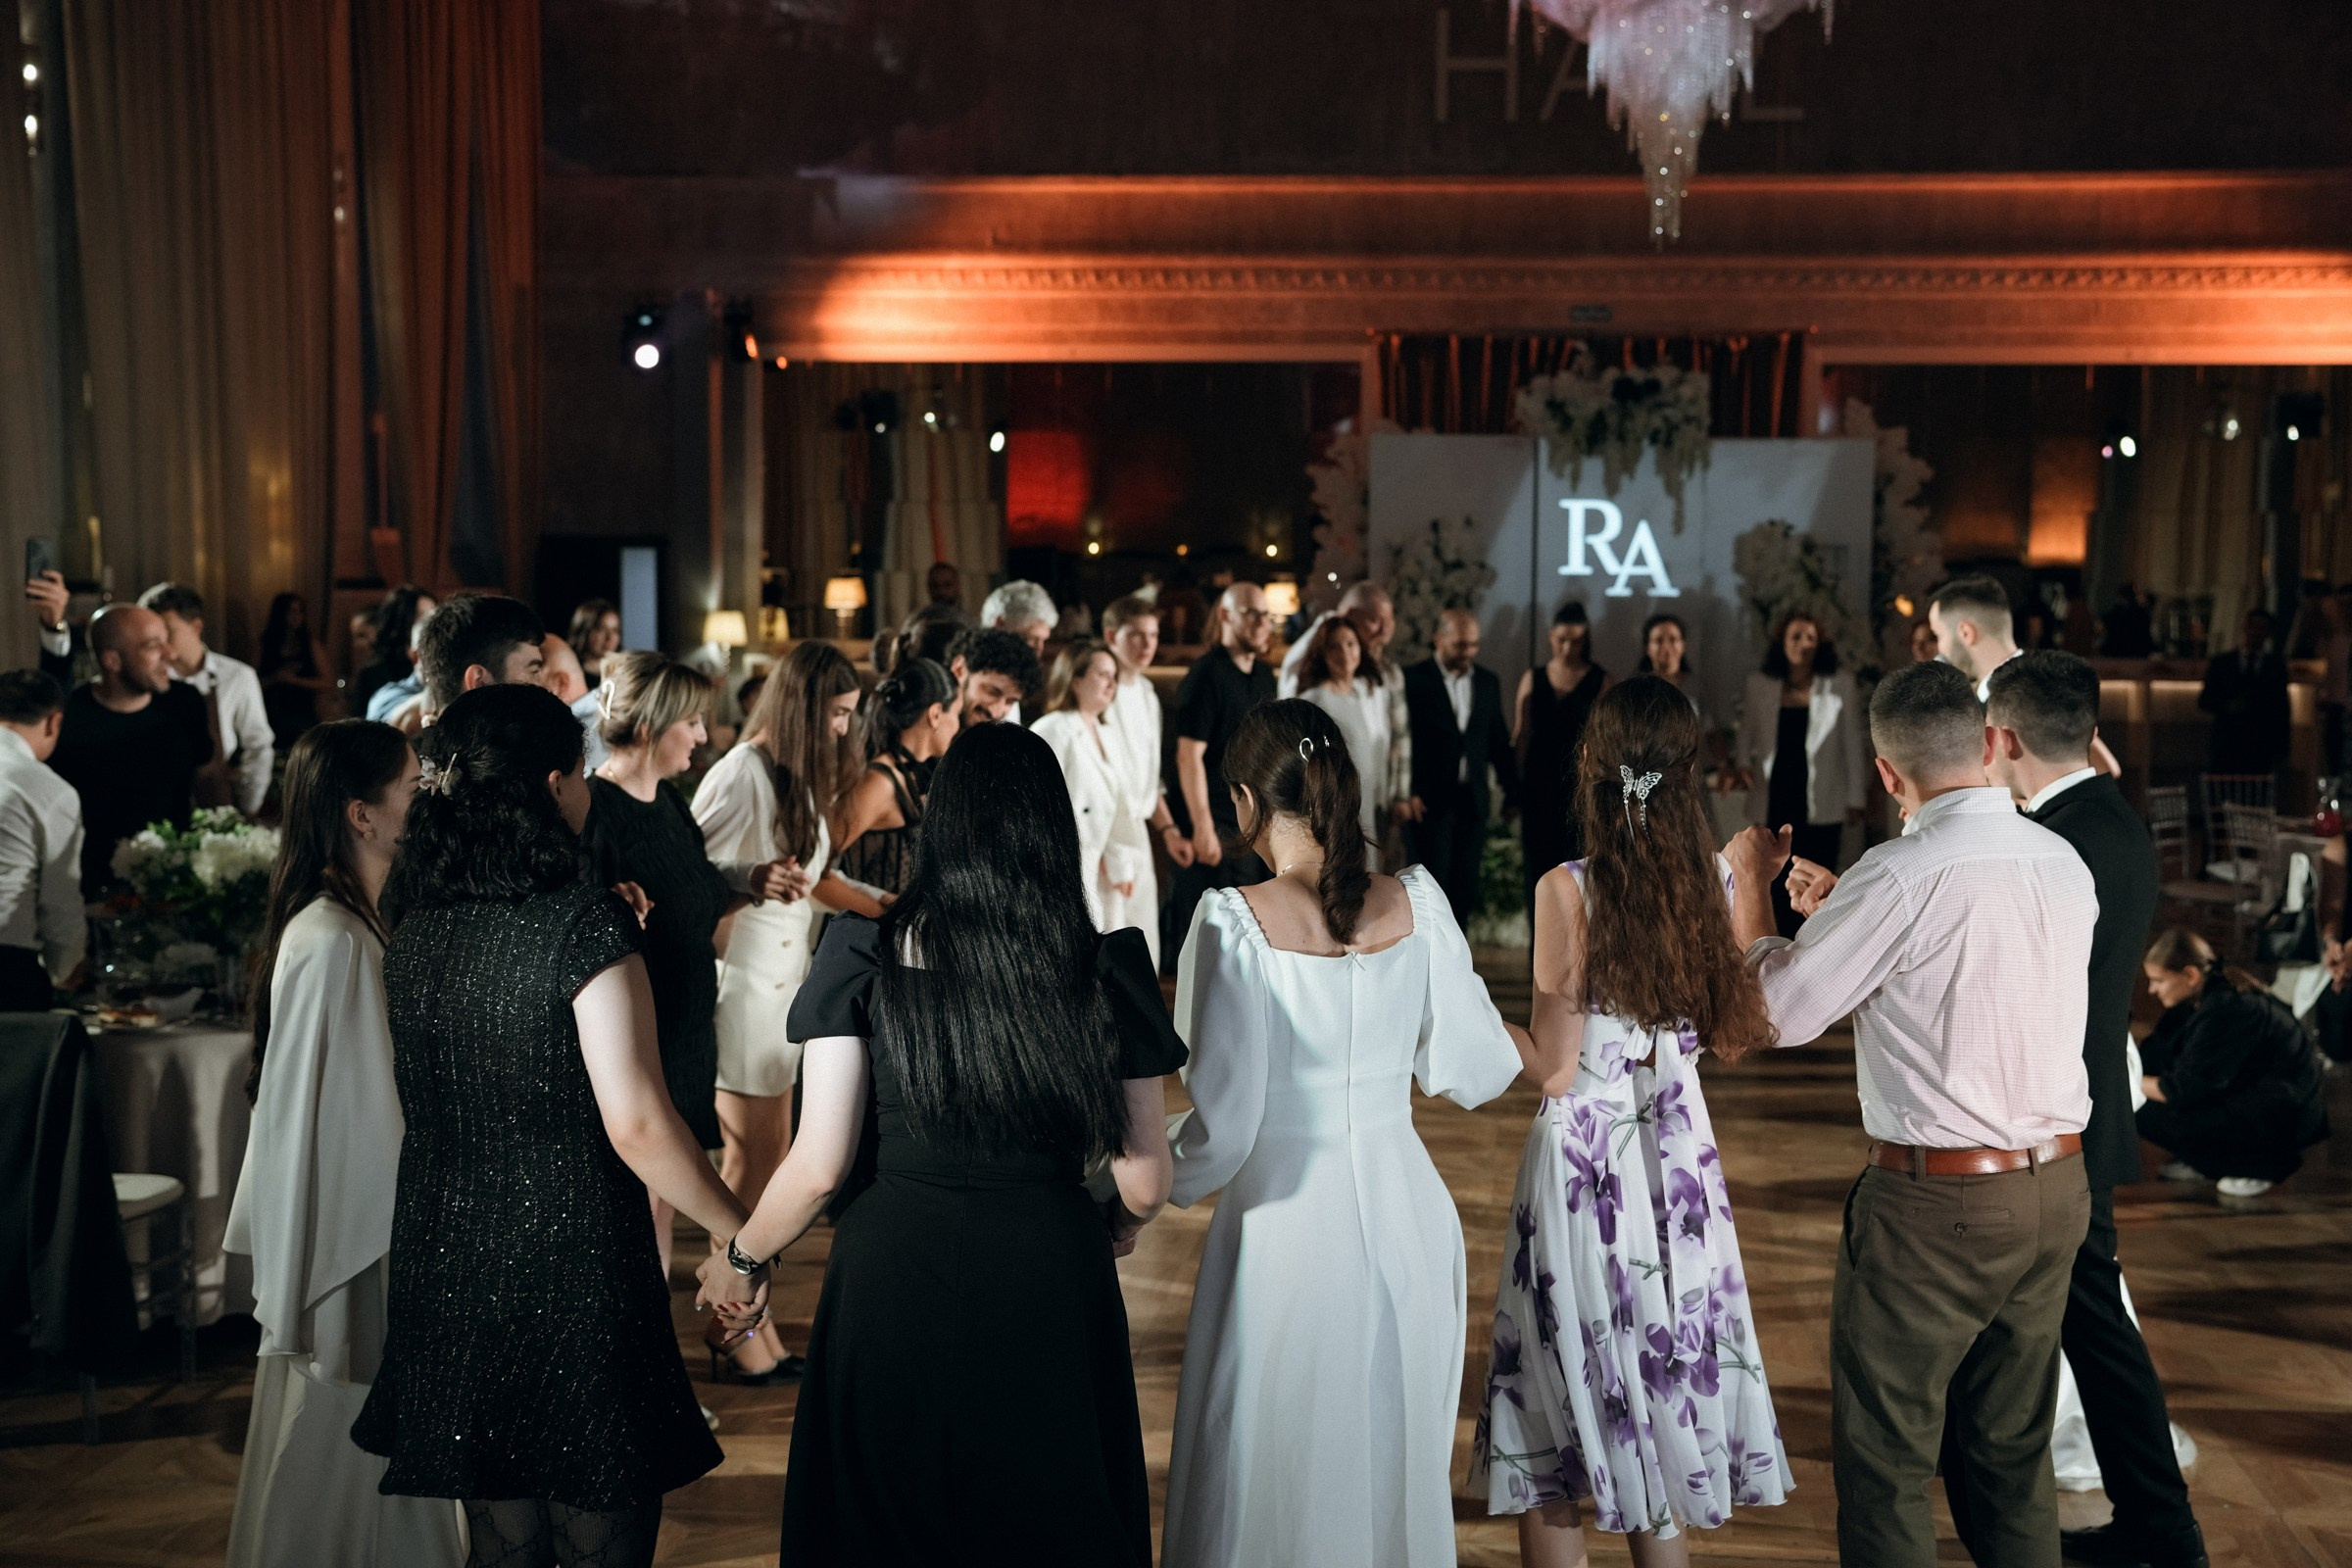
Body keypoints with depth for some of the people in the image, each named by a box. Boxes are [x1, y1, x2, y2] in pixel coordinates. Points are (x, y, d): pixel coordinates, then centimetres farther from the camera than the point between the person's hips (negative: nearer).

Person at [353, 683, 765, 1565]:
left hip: (447, 1267, 7)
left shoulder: (414, 929, 4)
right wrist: (737, 1236, -10)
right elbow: (635, 1124, -21)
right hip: (572, 1276, -6)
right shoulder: (584, 921, -16)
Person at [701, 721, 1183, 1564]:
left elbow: (818, 1167, -9)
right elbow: (1144, 1186, -1)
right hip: (1051, 1291, 1)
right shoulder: (1107, 965, -6)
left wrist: (739, 1257, 10)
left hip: (895, 1282, -1)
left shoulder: (864, 951, -10)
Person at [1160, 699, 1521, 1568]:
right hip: (1406, 1214, 4)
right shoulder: (1415, 903, -3)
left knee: (1272, 1474, 12)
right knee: (1396, 1458, 21)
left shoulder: (1237, 919, -14)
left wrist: (1150, 1189, 5)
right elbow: (1471, 1070, 3)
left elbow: (1224, 1122, -13)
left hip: (1288, 1218, -4)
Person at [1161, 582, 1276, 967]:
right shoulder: (1206, 675, -12)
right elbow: (1189, 755, -16)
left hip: (1254, 821, 8)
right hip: (1216, 824, -8)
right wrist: (1202, 827, -19)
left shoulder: (1264, 676, 12)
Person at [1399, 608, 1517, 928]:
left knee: (1463, 891, 6)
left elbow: (1499, 742, 15)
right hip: (1428, 804, -5)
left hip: (1472, 804, 5)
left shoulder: (1488, 682, 10)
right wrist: (1406, 794, -16)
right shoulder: (1413, 680, -5)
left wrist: (1512, 791, 13)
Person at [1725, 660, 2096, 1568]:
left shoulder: (1900, 878, -19)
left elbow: (1778, 1011, -11)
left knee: (1884, 1460, 7)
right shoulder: (2065, 863, 3)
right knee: (2016, 1449, 19)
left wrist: (1751, 883, 4)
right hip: (2056, 1187, 7)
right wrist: (1840, 911, 21)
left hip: (1934, 1201, -7)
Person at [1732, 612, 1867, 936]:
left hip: (1820, 806, -1)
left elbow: (1852, 745, 3)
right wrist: (1743, 764, -7)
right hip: (1775, 802, 2)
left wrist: (1854, 799, 2)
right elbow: (1747, 734, 13)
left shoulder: (1840, 685, 1)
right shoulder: (1760, 684, 6)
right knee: (1777, 885, 3)